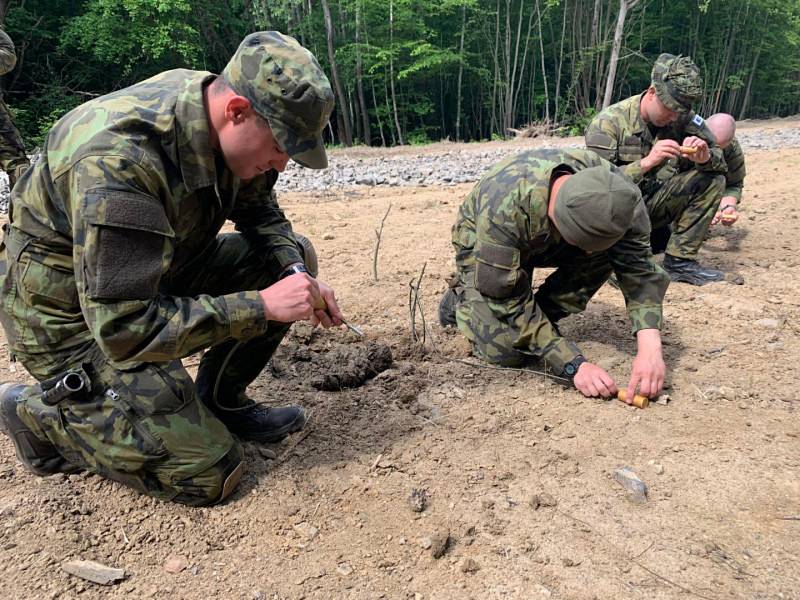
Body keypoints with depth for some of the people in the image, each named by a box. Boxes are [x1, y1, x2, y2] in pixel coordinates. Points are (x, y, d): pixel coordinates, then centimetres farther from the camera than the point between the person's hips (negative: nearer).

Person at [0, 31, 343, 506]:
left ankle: (219, 400, 10)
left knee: (287, 257, -4)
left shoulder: (226, 127, -11)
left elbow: (260, 212, 6)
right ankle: (38, 413, 8)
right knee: (208, 474, -9)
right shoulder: (119, 162, -35)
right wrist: (262, 306, -33)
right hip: (76, 315, -7)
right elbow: (124, 328, -33)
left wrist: (296, 272, -14)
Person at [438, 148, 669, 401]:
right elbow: (509, 301, -36)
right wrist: (573, 366, -39)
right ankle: (461, 298, 9)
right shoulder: (503, 210, -42)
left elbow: (638, 263, -30)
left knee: (606, 253, -24)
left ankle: (540, 325, -3)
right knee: (510, 351, -21)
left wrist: (649, 345, -44)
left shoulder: (614, 192, -30)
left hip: (548, 241, 4)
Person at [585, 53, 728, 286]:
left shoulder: (683, 119, -1)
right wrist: (646, 162, -34)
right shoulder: (608, 122, -16)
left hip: (655, 205, 5)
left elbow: (720, 163, 2)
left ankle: (680, 260, -7)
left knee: (712, 179, -11)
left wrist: (704, 157, -23)